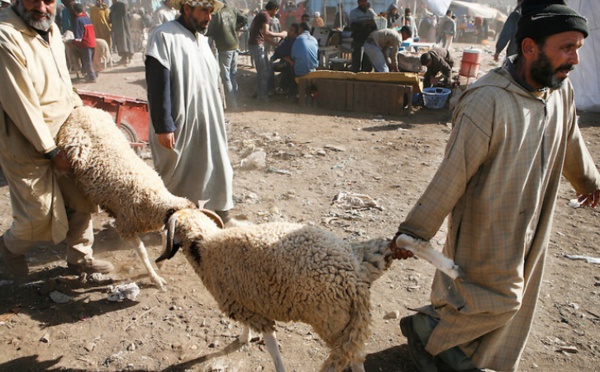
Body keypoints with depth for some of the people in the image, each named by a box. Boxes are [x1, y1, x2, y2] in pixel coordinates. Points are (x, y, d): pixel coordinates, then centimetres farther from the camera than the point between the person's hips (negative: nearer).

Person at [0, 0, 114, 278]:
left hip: (62, 136, 8)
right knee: (41, 214, 2)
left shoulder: (51, 29, 5)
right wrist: (51, 151, -17)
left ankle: (79, 258, 31)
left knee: (81, 200, 12)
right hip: (27, 146, -8)